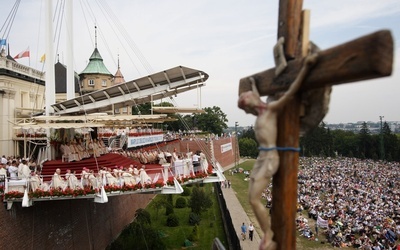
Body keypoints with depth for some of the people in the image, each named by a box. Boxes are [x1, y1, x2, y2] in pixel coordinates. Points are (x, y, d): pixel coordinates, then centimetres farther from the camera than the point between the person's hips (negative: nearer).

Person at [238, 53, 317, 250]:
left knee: (254, 199, -11)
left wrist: (305, 66, -23)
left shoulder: (272, 108, -4)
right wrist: (254, 84, 54)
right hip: (261, 157, 9)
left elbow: (291, 91, -14)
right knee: (252, 199, 6)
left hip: (270, 158, -9)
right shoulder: (260, 113, 17)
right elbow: (257, 97, 37)